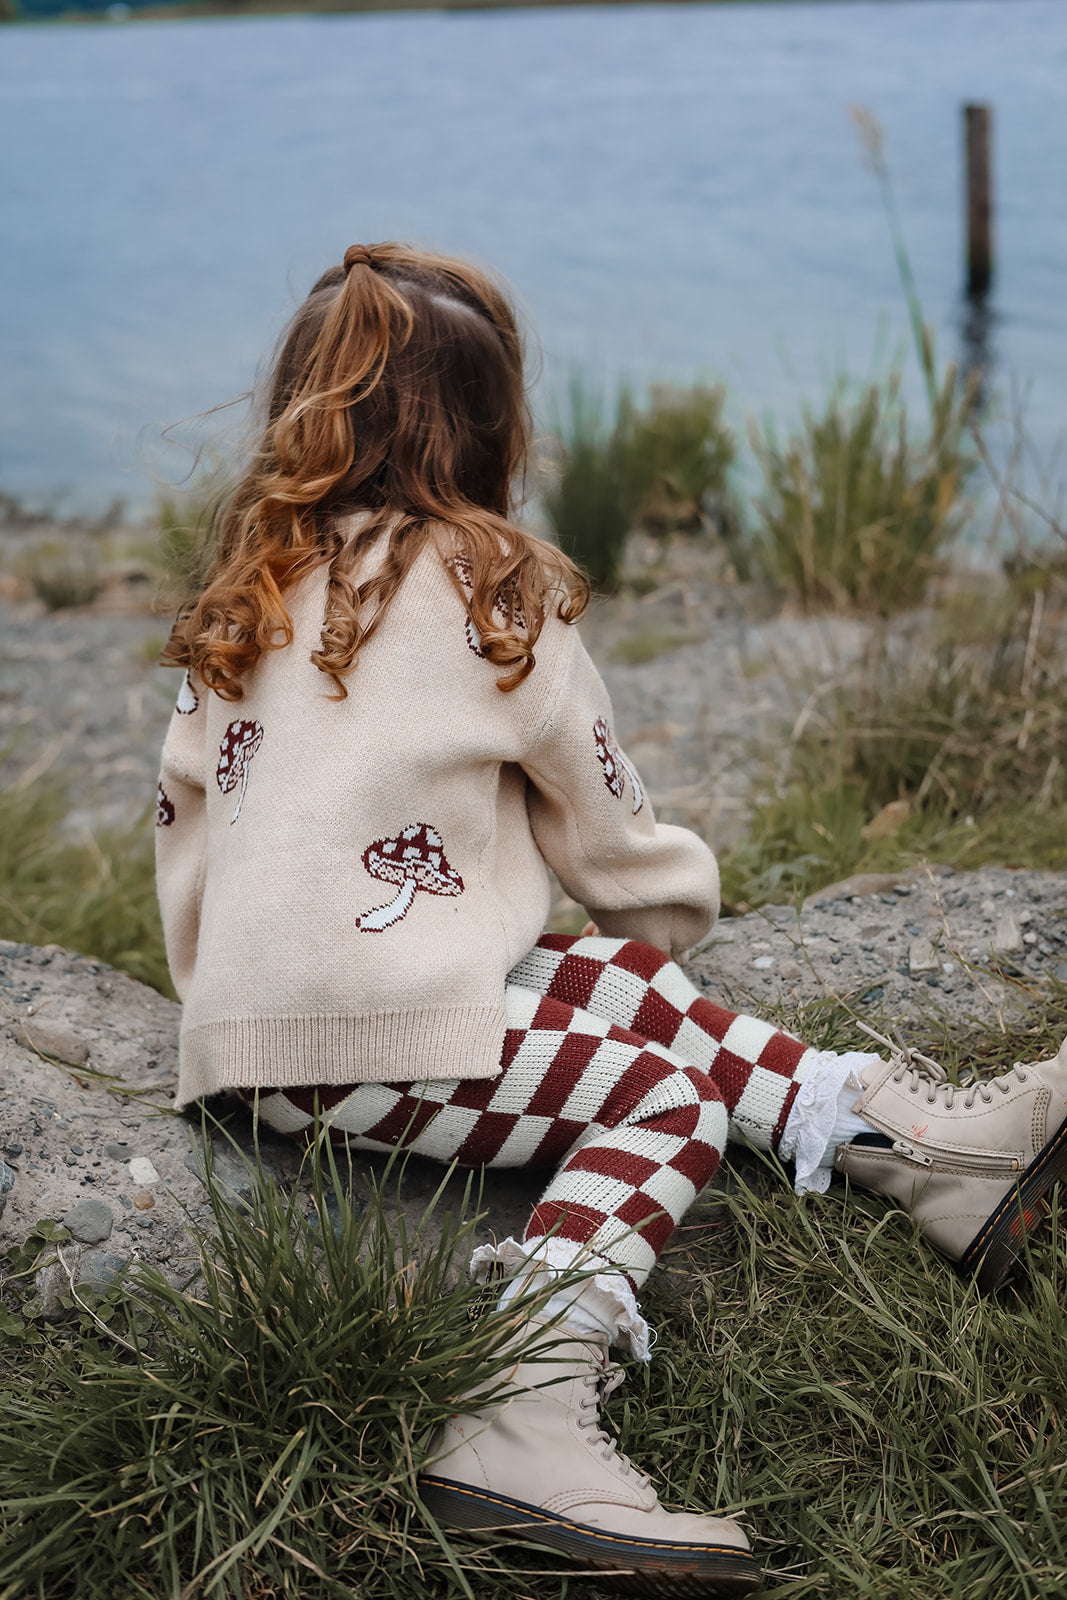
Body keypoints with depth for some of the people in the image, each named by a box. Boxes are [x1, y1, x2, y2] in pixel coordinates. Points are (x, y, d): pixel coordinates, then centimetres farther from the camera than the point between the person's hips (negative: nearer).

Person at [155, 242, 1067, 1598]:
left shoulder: (243, 595, 15)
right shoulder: (493, 584, -4)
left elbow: (185, 811, 17)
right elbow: (603, 824, 6)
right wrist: (682, 900, 27)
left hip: (247, 1034, 7)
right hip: (385, 1038, -7)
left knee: (627, 985, 12)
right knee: (670, 1089, 3)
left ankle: (933, 1143, 6)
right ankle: (524, 1420, -13)